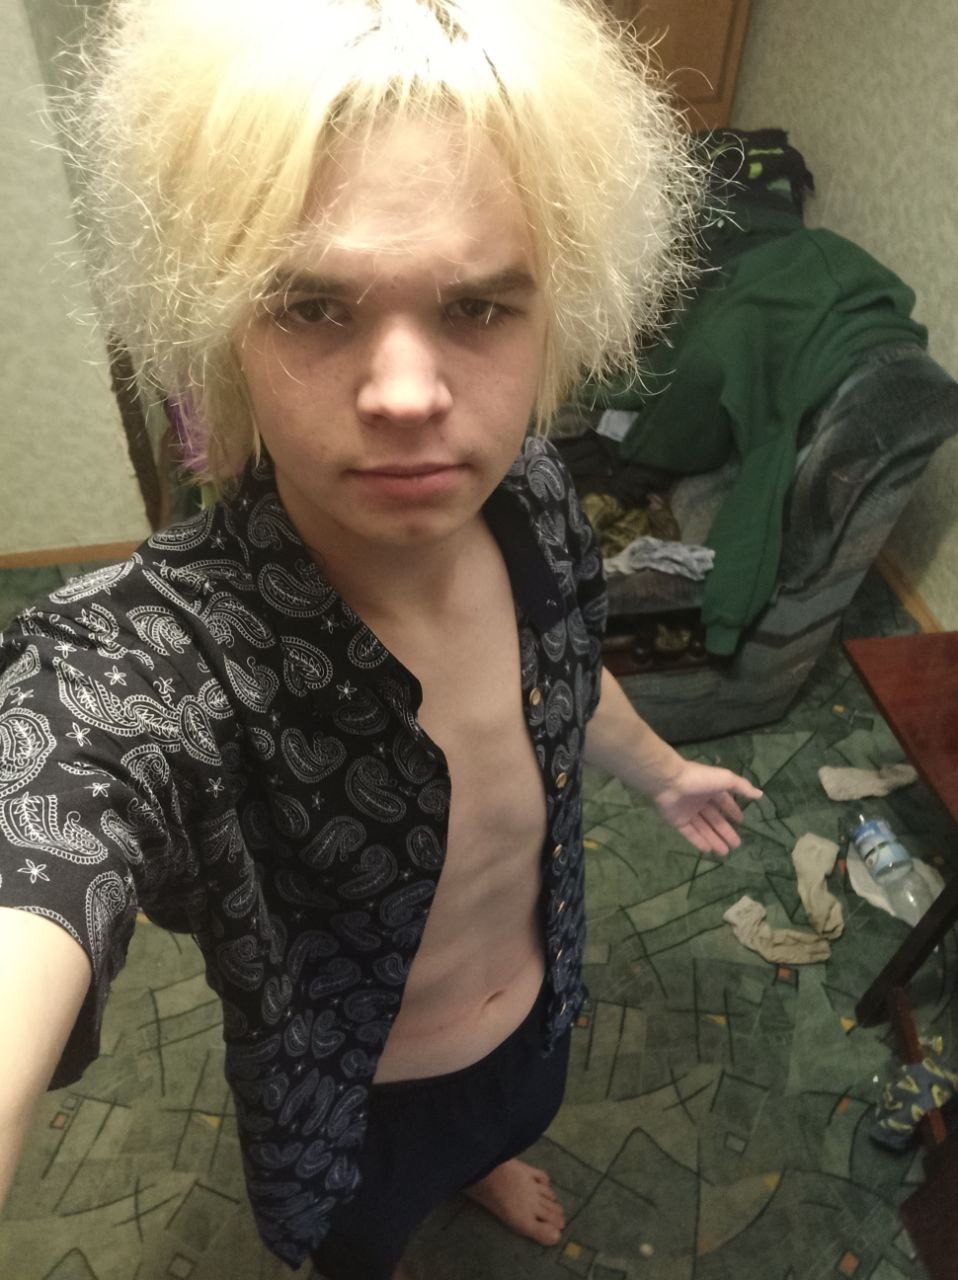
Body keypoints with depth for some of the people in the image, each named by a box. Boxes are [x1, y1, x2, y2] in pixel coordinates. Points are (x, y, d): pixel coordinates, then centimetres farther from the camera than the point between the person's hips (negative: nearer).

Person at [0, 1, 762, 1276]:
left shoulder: (533, 497, -25)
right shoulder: (123, 676, -43)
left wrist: (663, 772, 14)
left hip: (538, 1005, 4)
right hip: (353, 1110, -3)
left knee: (508, 1122, 40)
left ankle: (486, 1160, 78)